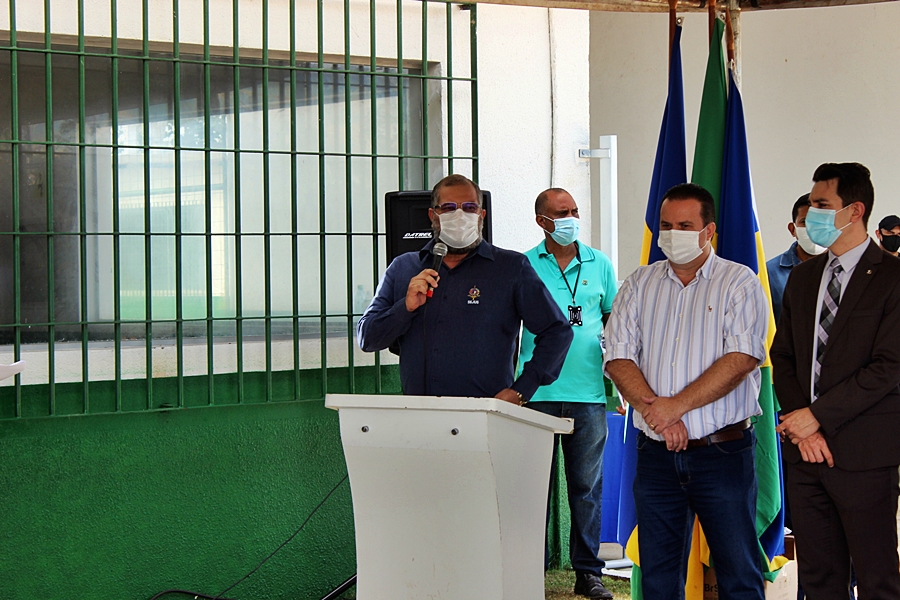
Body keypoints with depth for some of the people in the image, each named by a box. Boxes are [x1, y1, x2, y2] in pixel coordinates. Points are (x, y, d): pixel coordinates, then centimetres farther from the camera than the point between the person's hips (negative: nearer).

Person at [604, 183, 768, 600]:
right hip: (656, 452, 4)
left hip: (723, 451, -4)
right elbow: (618, 358, 3)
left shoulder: (740, 283, 0)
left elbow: (742, 359, -12)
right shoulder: (638, 285, 12)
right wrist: (655, 412, -12)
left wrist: (676, 405, -16)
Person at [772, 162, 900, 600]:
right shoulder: (802, 277, 14)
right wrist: (799, 424, -3)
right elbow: (782, 357, 13)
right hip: (804, 449, 6)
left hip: (863, 452, -6)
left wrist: (817, 415, -14)